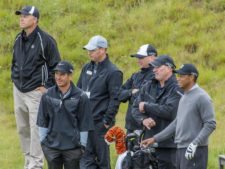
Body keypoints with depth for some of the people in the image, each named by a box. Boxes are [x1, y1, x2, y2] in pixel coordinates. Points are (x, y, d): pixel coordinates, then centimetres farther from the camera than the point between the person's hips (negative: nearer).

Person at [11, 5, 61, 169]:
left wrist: (47, 86, -11)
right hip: (18, 91, 7)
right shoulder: (19, 39, 11)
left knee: (36, 129, -9)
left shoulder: (45, 40, -10)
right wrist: (15, 78, 13)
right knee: (23, 129, 11)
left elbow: (55, 65, -8)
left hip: (36, 91, -7)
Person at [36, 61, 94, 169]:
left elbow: (84, 123, -2)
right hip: (51, 146, 2)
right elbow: (43, 121, 8)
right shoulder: (48, 95, 2)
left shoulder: (80, 97, -6)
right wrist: (43, 140, 4)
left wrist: (82, 145, -3)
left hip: (73, 147, -2)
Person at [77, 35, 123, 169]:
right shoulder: (87, 68, 14)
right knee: (86, 158, 2)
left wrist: (107, 121, -13)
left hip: (100, 123, -7)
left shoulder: (113, 72, -8)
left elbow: (115, 99, -11)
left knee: (102, 158, 2)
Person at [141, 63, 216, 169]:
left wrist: (194, 144, -23)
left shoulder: (201, 97, -10)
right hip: (181, 149, 9)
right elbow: (177, 123, 22)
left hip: (194, 151, -9)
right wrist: (155, 139, 19)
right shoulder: (184, 97, 18)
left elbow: (210, 124, -15)